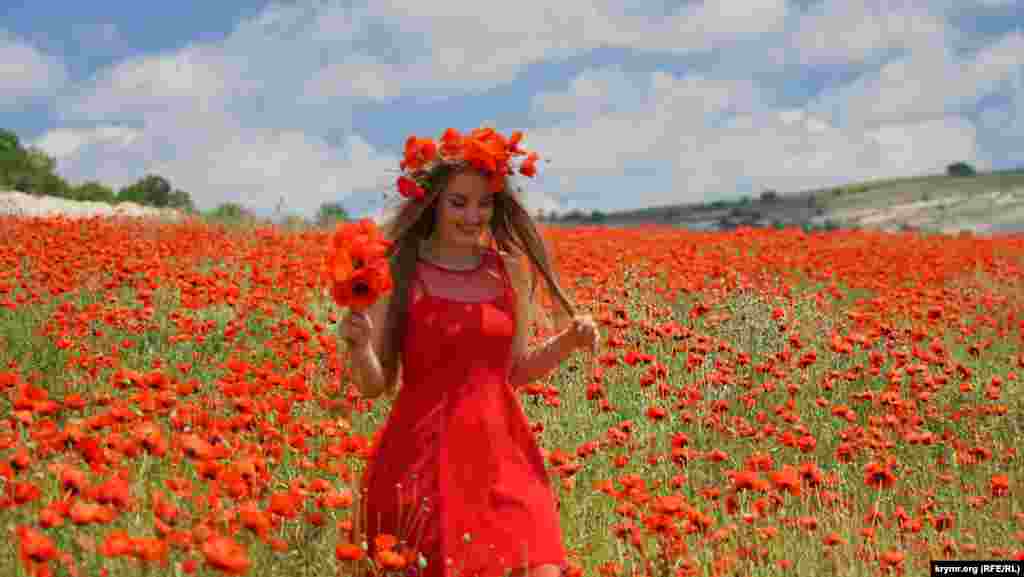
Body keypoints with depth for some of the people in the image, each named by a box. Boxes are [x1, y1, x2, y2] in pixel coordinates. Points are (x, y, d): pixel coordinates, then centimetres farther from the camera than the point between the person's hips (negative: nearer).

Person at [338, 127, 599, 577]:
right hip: (424, 458, -3)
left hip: (503, 454, 3)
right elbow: (374, 386, -3)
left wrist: (568, 340, 0)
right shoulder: (397, 271, -4)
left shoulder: (512, 270, 6)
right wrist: (358, 344, -22)